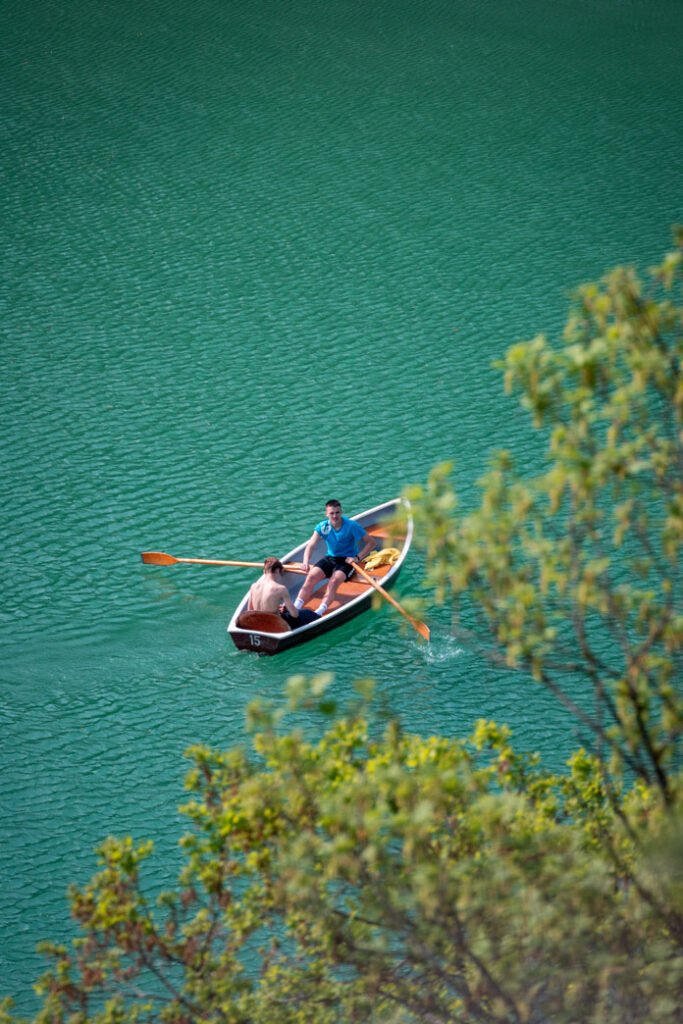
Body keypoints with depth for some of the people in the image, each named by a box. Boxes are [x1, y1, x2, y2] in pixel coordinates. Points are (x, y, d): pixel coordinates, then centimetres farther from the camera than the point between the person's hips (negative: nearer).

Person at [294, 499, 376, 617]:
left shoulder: (351, 526, -14)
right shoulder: (322, 526, -4)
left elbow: (371, 542, -11)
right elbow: (311, 545, -13)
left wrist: (358, 557, -20)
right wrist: (306, 561, -31)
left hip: (347, 560, -4)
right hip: (330, 558, 4)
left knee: (334, 580, -31)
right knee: (312, 576, -21)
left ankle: (319, 612, -42)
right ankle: (295, 608, -25)